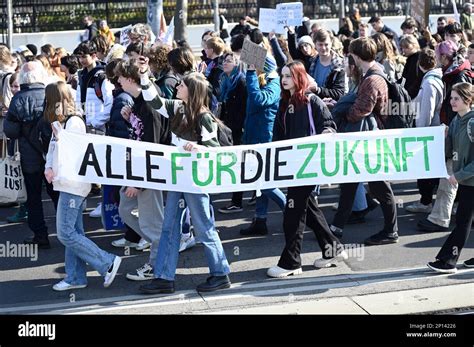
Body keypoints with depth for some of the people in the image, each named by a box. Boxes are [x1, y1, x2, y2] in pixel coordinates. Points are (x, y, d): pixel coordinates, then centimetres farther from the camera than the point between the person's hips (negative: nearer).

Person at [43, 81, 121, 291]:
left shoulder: (74, 122, -15)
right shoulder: (60, 123, 14)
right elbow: (52, 149, 15)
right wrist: (49, 168, 0)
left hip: (73, 184, -9)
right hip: (66, 184, 9)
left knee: (66, 233, -9)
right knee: (73, 232, 12)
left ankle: (107, 263, -4)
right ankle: (75, 278, 18)